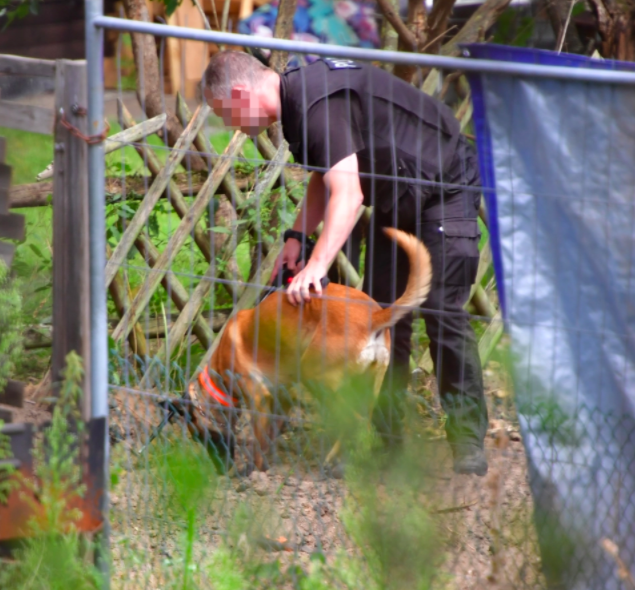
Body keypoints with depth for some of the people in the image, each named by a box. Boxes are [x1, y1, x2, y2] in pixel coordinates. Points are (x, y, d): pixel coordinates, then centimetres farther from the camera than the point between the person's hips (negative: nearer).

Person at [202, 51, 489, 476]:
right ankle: (386, 437, 8)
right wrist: (299, 236, 4)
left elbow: (348, 194, -39)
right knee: (381, 310, 5)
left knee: (443, 313, -13)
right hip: (397, 198, 10)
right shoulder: (300, 95, 3)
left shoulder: (319, 105, -30)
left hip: (445, 186, -10)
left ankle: (468, 441, -9)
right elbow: (324, 176, 17)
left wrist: (317, 265, -47)